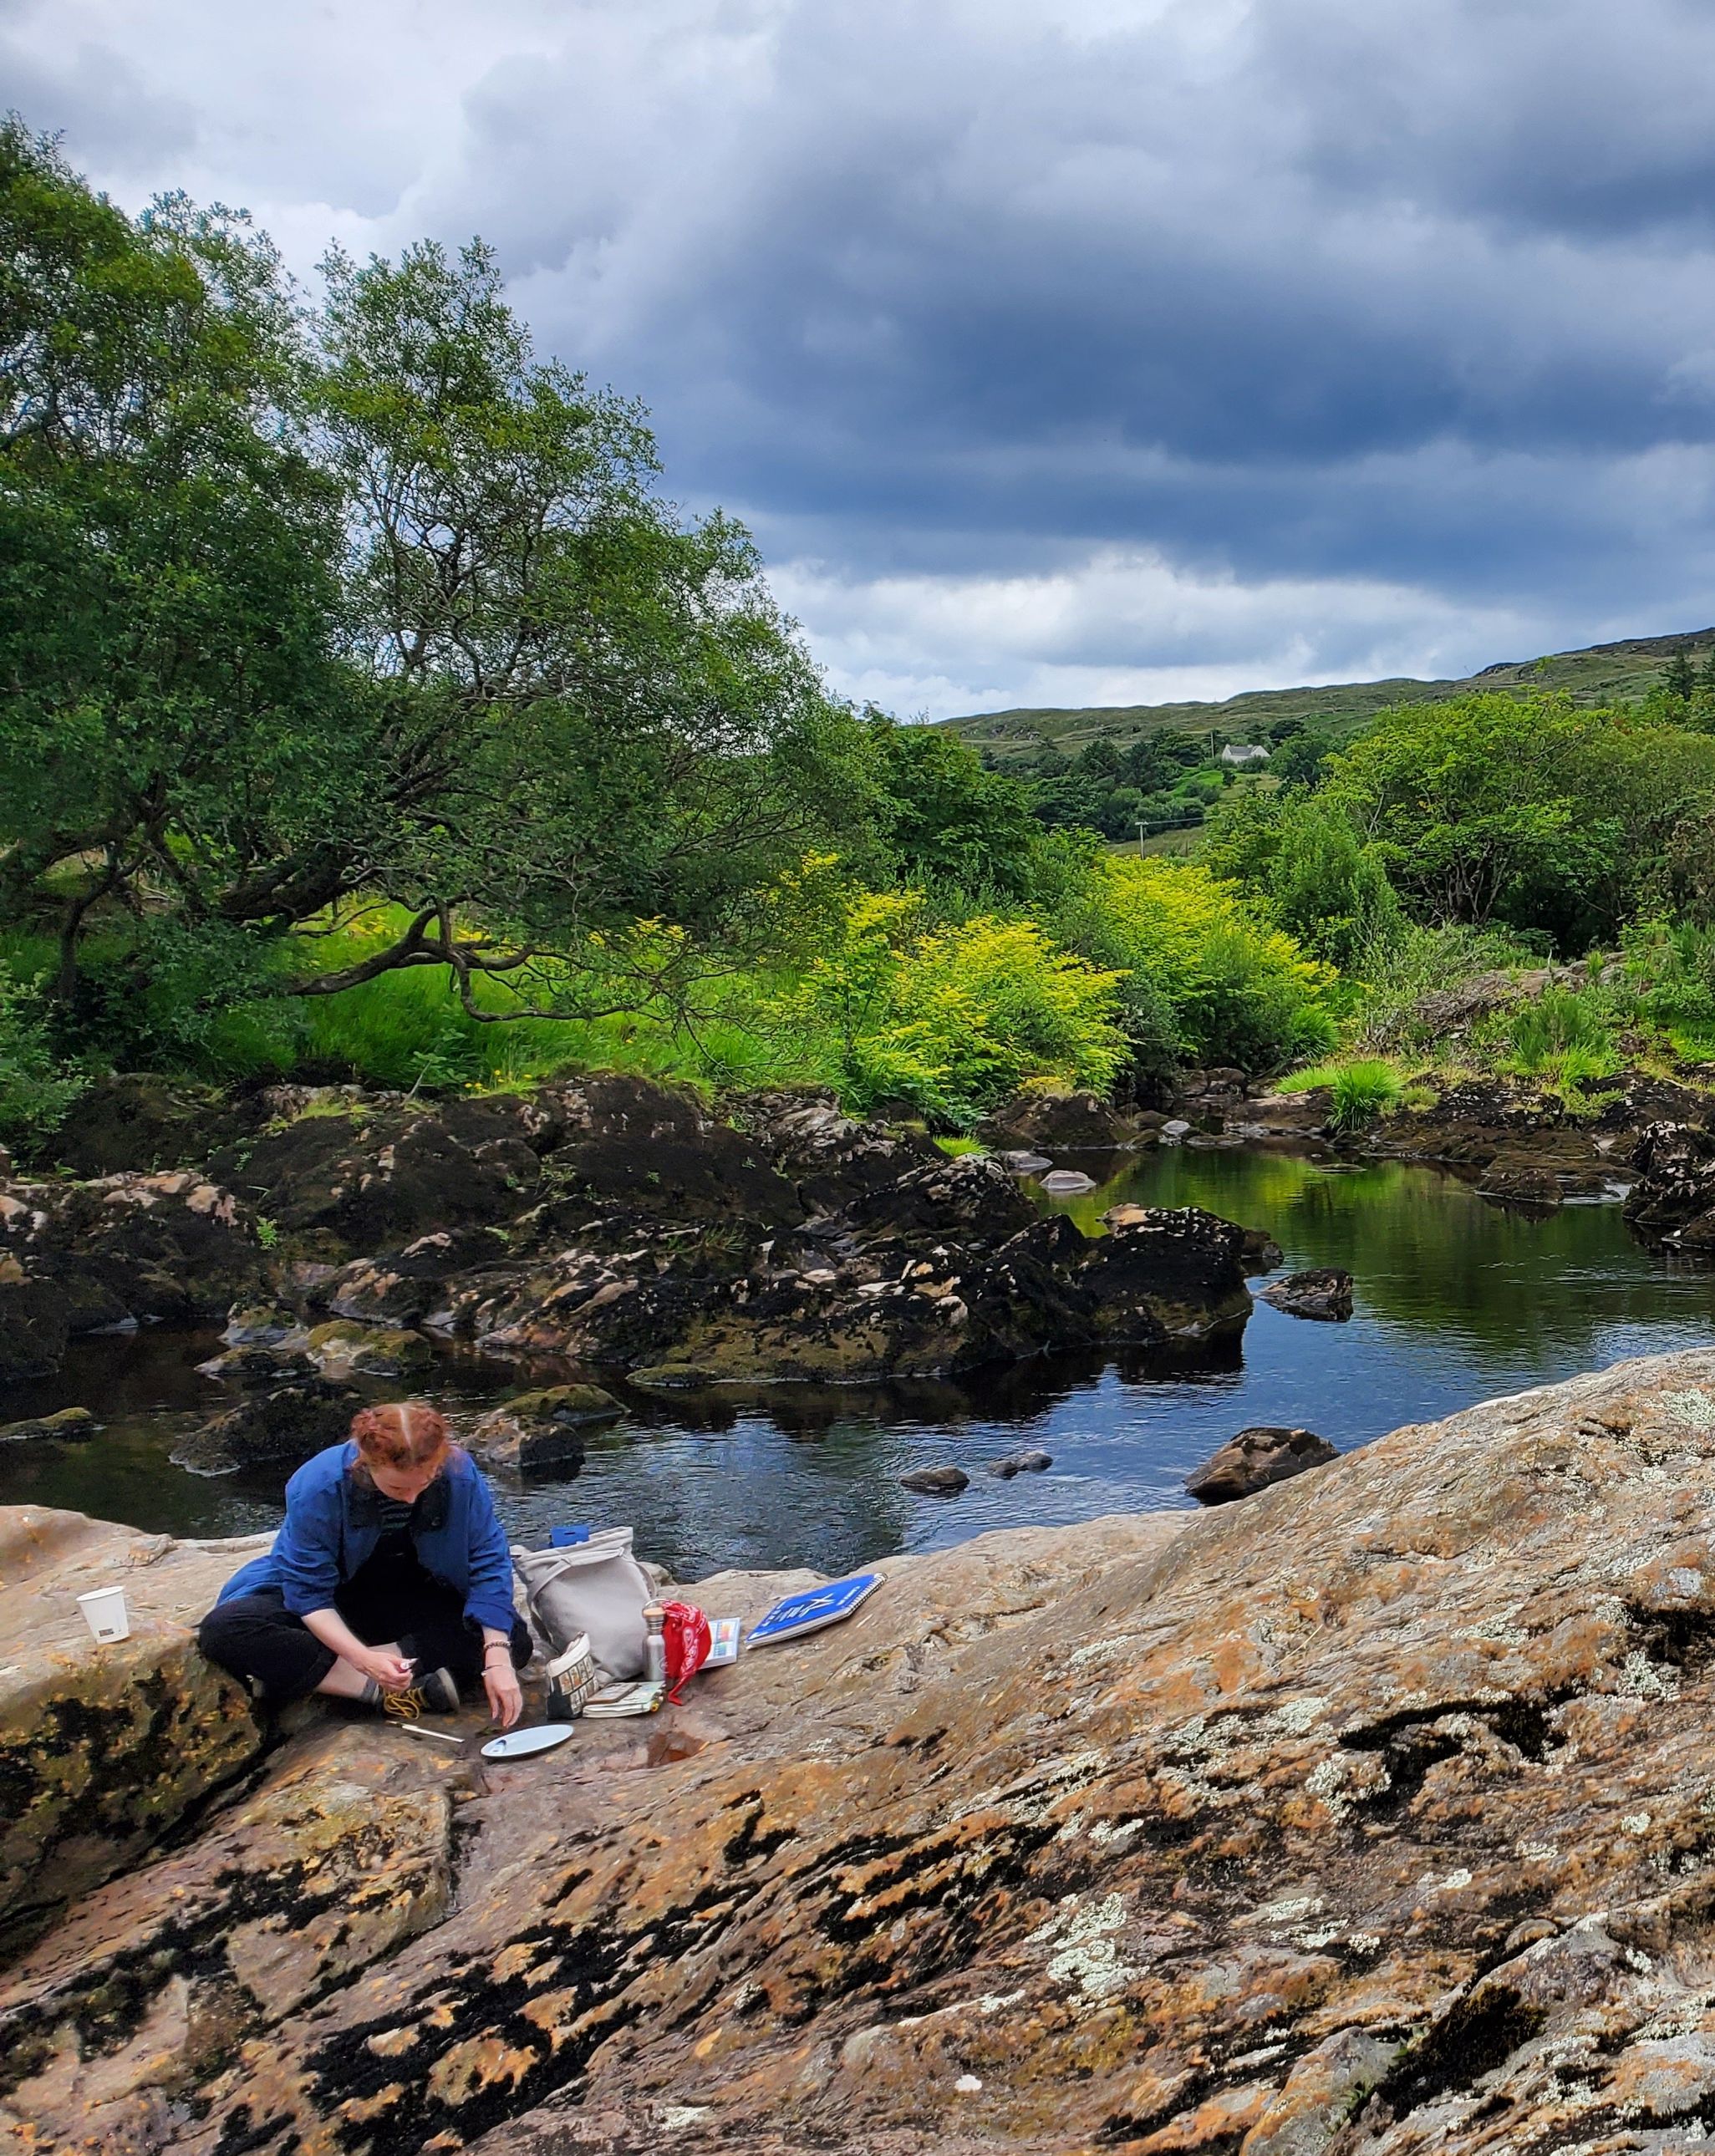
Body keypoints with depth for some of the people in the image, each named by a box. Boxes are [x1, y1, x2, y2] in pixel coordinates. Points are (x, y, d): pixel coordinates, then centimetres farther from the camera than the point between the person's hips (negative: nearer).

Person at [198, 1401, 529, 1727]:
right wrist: (365, 1660, -38)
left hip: (417, 1601, 2)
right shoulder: (319, 1485, -28)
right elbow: (309, 1591, -23)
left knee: (515, 1640, -25)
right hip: (330, 1606, -2)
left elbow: (488, 1565, -17)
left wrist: (497, 1661, -29)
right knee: (225, 1630, -30)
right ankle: (379, 1690, -29)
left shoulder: (461, 1474, -23)